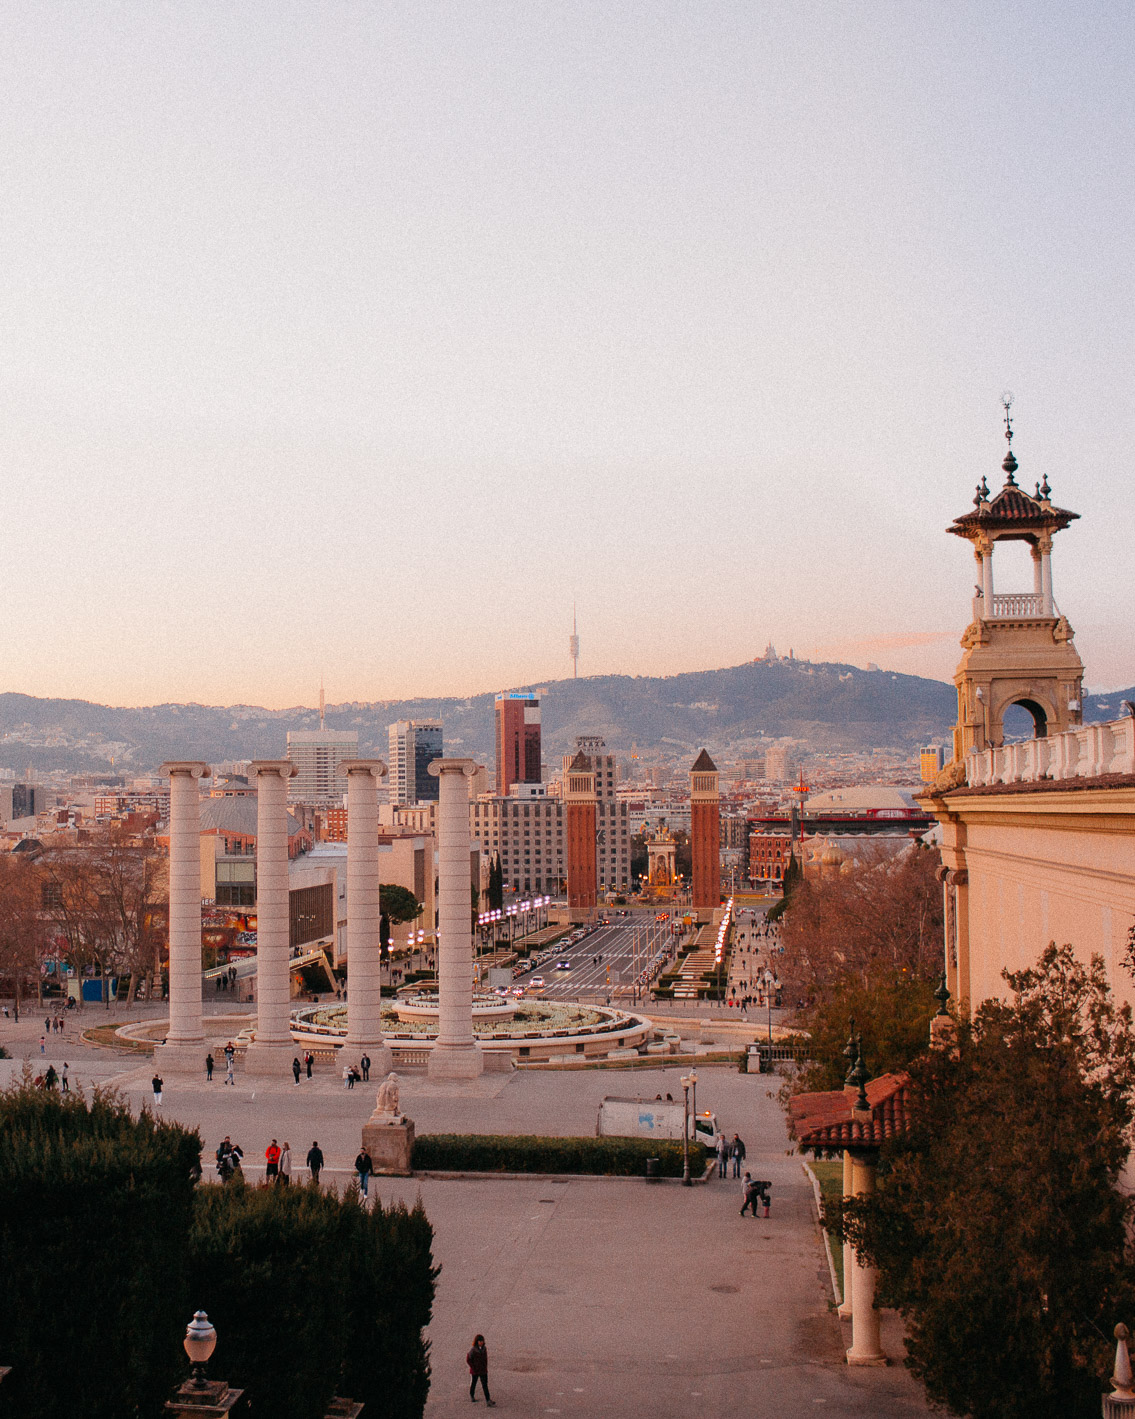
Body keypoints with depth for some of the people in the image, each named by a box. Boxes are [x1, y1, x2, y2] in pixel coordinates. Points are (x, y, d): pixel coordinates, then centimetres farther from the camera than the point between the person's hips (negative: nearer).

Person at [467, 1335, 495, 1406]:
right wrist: (473, 1368, -14)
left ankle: (488, 1400, -5)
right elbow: (468, 1360, -13)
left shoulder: (484, 1349, -3)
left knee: (485, 1385, -3)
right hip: (475, 1372, -3)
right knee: (473, 1384, 16)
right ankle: (472, 1396, 40)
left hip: (483, 1371, 3)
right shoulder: (473, 1351, -19)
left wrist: (486, 1367, 7)